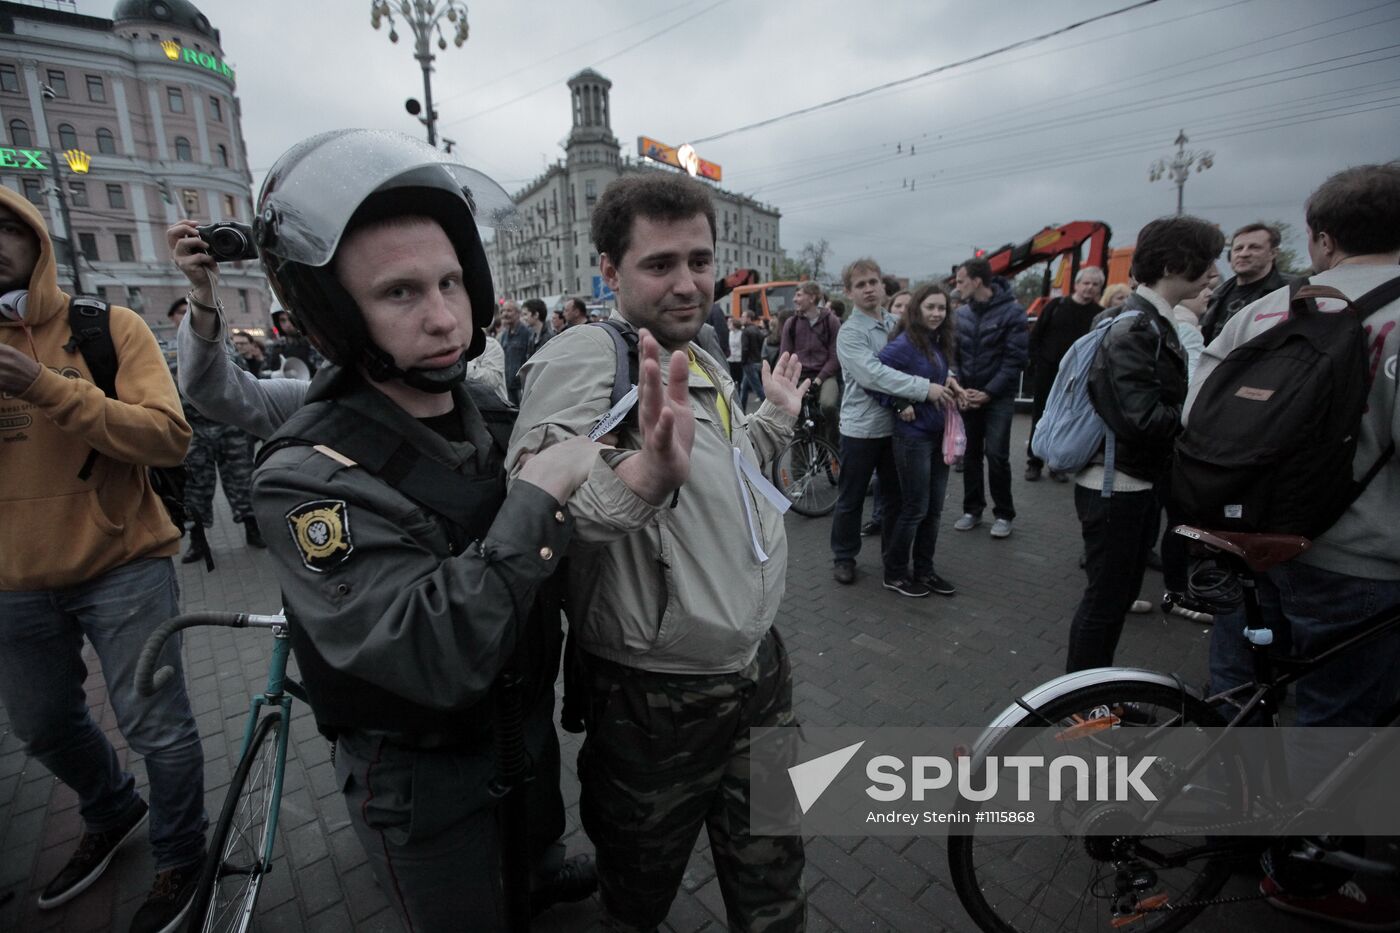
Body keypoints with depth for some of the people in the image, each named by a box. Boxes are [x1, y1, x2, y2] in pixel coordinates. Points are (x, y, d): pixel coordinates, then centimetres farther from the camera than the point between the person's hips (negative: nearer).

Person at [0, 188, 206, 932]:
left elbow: (170, 436, -17)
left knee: (157, 730, 2)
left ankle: (179, 858, 27)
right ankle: (111, 816, 49)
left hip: (122, 568, -5)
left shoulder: (109, 327, -6)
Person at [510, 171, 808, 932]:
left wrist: (776, 415, 21)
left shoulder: (707, 364, 9)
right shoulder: (583, 359, -18)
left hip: (760, 671, 7)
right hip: (656, 705, -6)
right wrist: (645, 471, -47)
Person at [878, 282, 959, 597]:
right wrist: (900, 406, -18)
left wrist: (950, 393, 1)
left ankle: (924, 570, 27)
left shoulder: (939, 343, 9)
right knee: (915, 508, 1)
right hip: (913, 435, -8)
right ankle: (895, 572, 17)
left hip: (938, 433, 8)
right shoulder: (904, 344, -15)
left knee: (934, 508, 13)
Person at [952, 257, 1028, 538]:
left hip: (998, 397, -4)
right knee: (970, 454, 9)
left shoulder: (1012, 311, -7)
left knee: (996, 456, -6)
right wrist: (959, 388, -8)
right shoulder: (961, 313, 6)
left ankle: (1003, 514, 10)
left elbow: (1015, 359, -10)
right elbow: (953, 354, 6)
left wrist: (989, 392, -15)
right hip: (966, 395, 4)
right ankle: (972, 509, 22)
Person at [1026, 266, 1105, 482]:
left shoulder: (1099, 314, 3)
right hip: (1046, 372, -1)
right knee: (1040, 417, 5)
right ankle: (1034, 463, 14)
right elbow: (1036, 335, 2)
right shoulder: (1056, 305, 0)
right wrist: (1036, 360, -4)